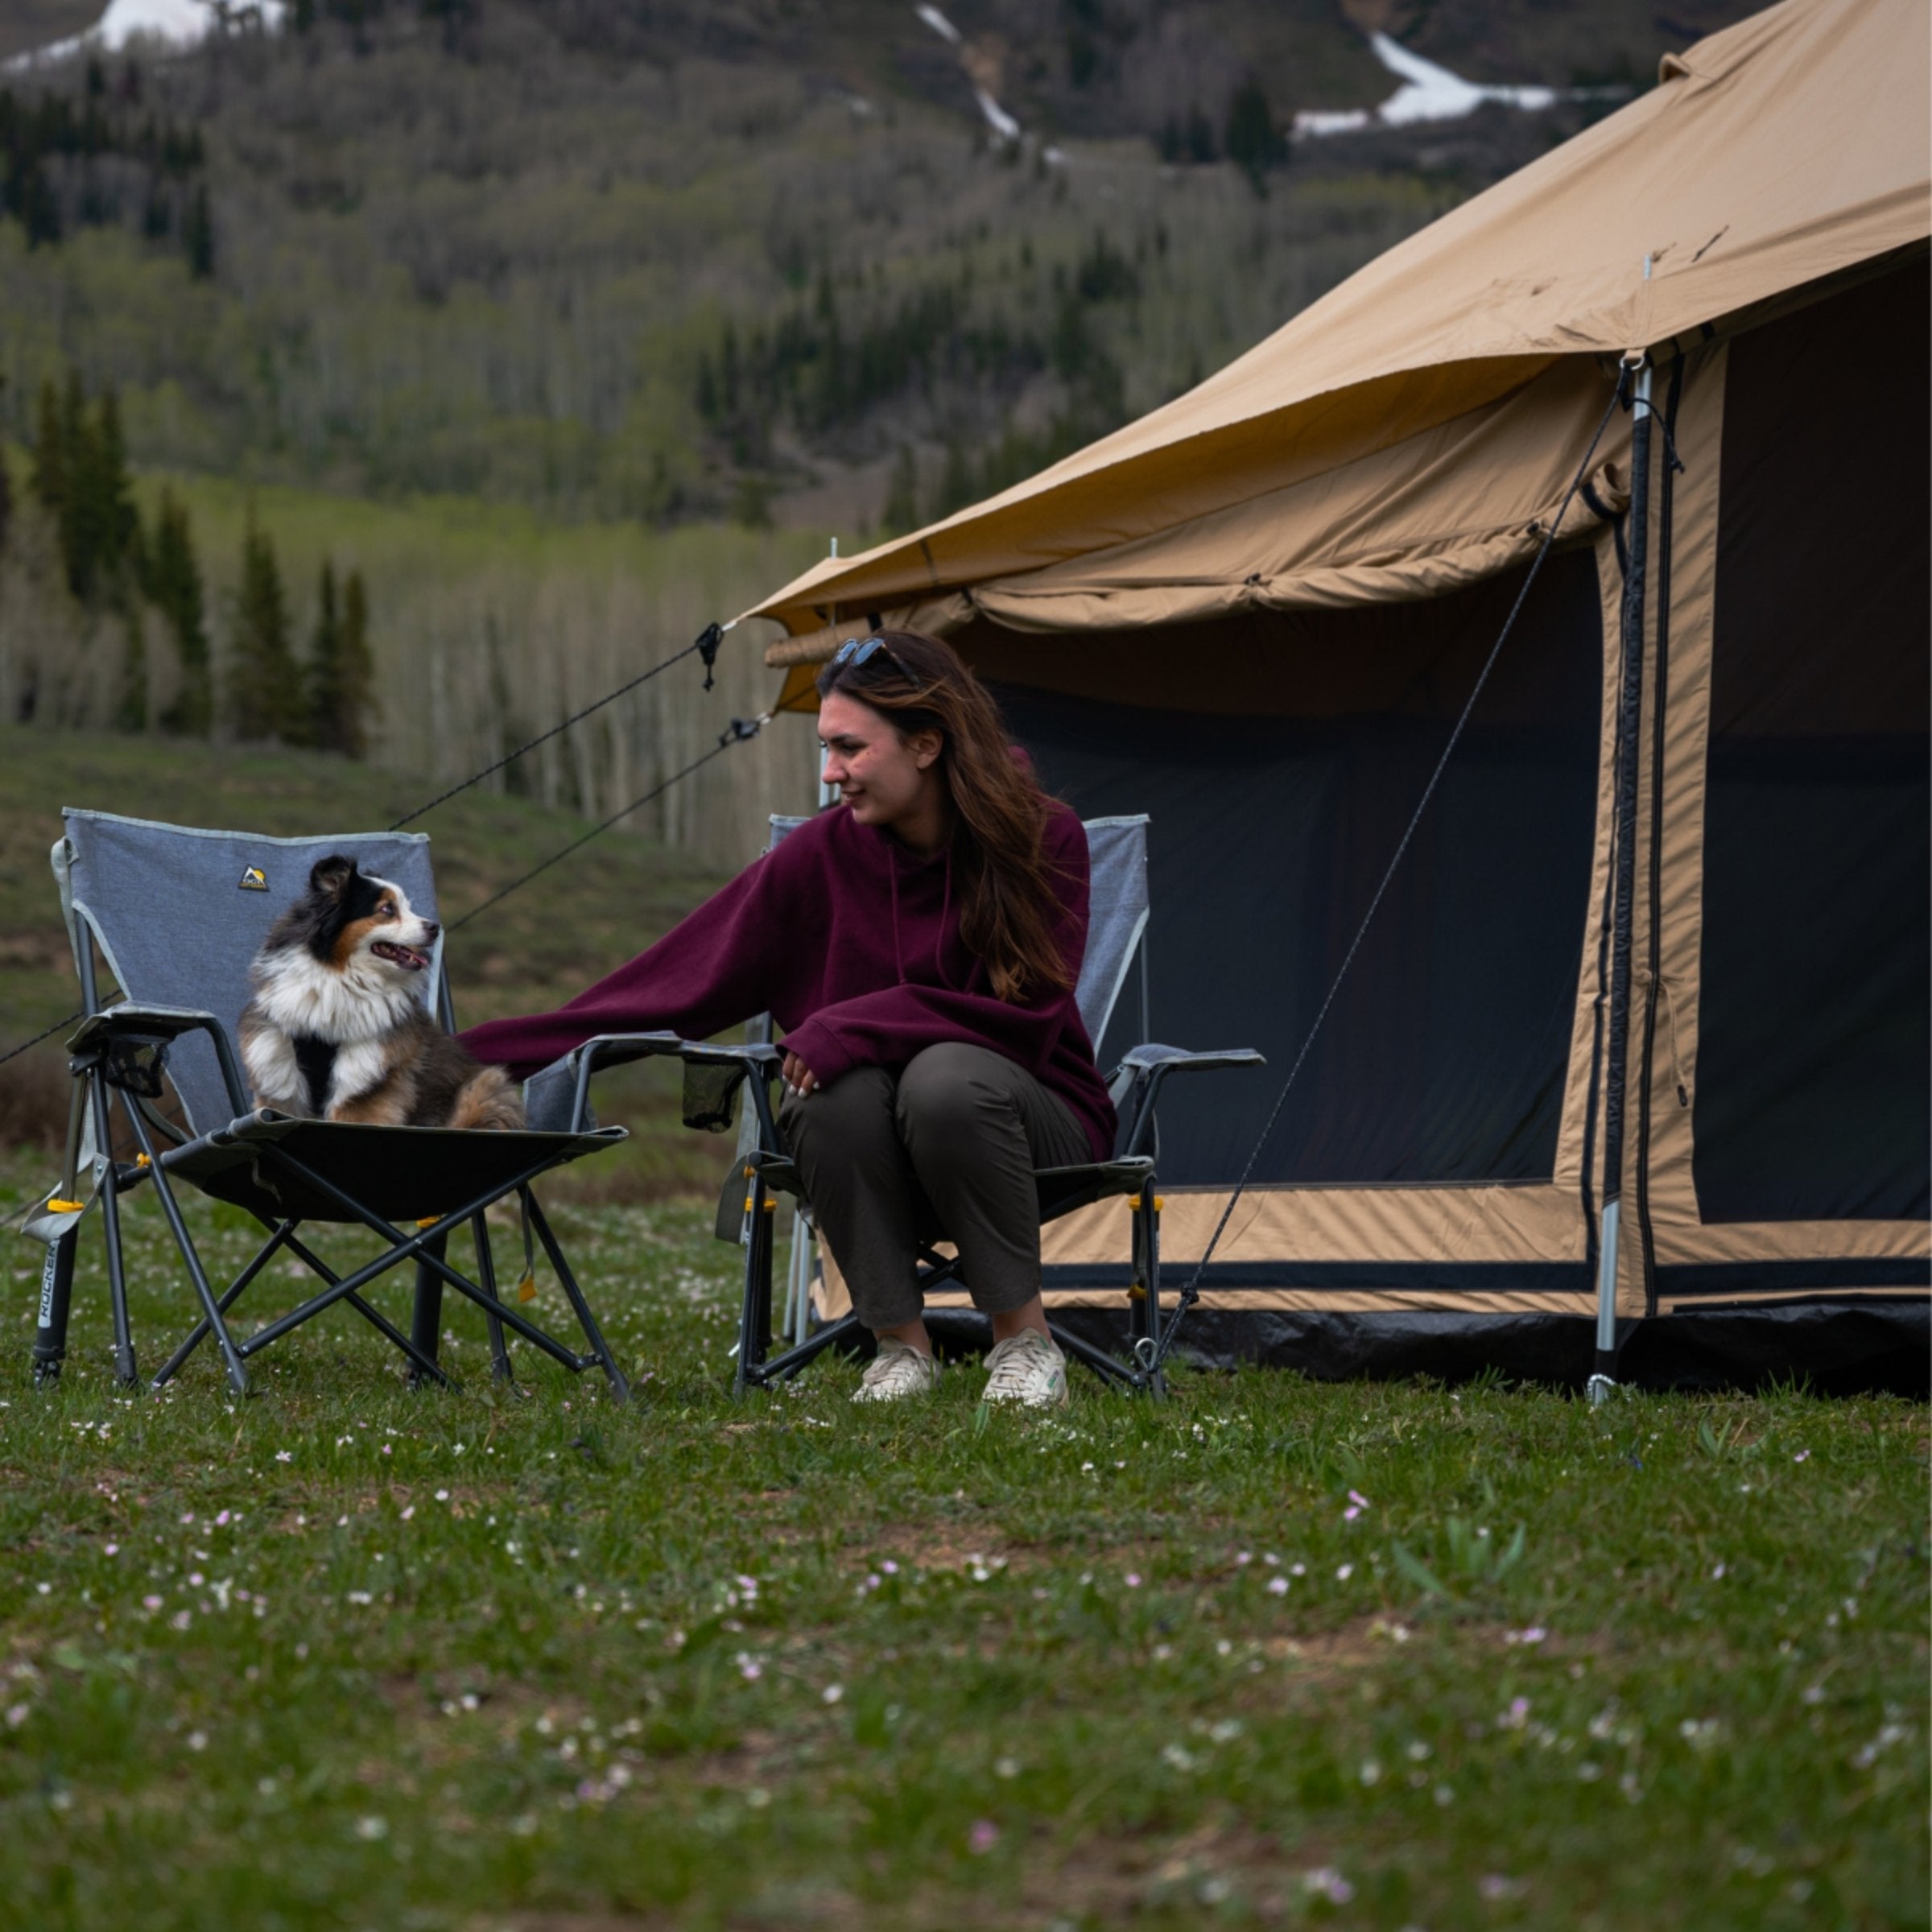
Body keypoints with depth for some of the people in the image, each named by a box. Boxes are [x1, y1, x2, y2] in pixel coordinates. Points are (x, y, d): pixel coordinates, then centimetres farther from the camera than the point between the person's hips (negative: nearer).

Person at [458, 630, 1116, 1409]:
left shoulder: (1043, 838, -11)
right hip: (878, 1167, 2)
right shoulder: (820, 856, -7)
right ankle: (901, 1343, -16)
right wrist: (484, 1055, -14)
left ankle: (1025, 1340, -19)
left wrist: (863, 1023, -27)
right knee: (836, 1088, -32)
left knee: (947, 1077, -35)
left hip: (1030, 1122, -2)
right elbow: (675, 985, -8)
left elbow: (1030, 1016, -16)